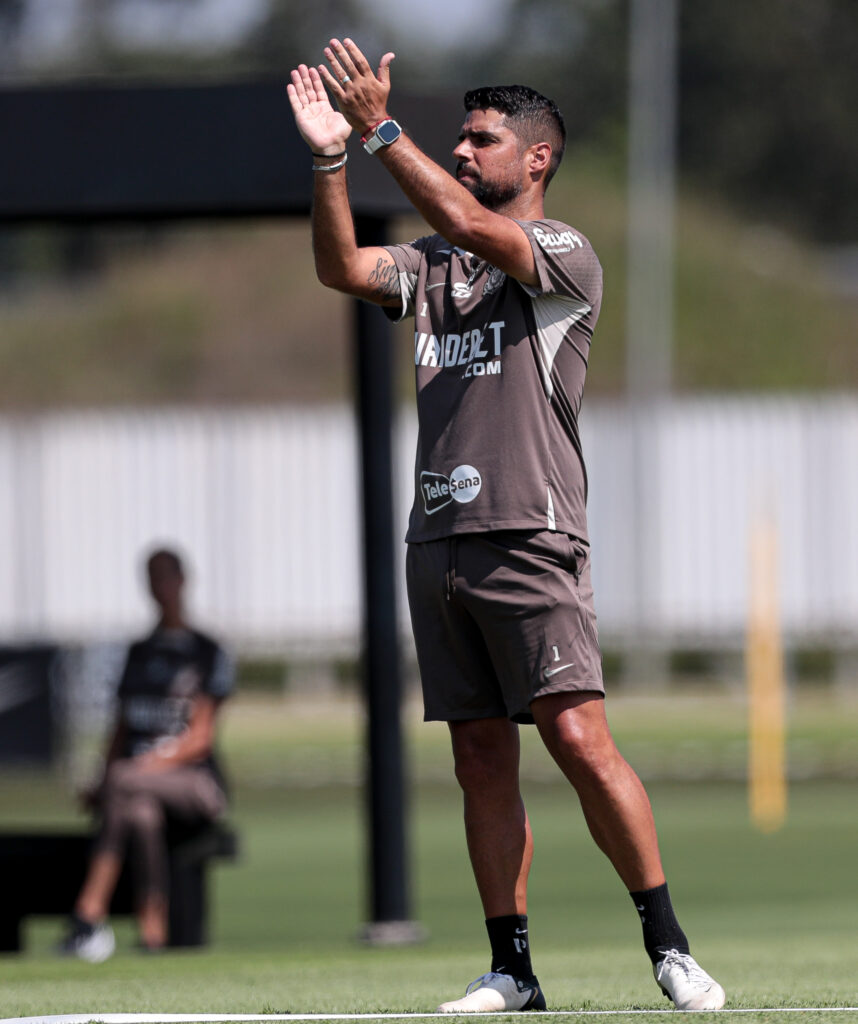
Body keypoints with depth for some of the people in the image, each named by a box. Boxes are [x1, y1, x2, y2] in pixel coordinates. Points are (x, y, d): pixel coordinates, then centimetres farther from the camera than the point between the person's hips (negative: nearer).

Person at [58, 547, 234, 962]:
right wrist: (104, 781, -1)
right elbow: (122, 730, 20)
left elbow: (200, 738, -4)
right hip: (141, 776, 4)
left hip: (195, 781, -4)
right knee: (140, 808, -36)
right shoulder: (139, 653, 24)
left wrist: (149, 766, -19)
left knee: (128, 782, -37)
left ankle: (89, 911, -48)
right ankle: (151, 935, -49)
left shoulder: (208, 654, 6)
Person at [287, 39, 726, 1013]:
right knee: (481, 760, 5)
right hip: (438, 540, 6)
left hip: (530, 538, -6)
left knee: (578, 739, -15)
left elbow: (468, 225, -18)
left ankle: (668, 943, -9)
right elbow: (341, 268, 1)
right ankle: (512, 969, 8)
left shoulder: (565, 254, -1)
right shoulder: (433, 266, 17)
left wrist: (382, 132, -18)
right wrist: (329, 159, -11)